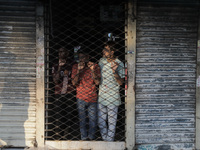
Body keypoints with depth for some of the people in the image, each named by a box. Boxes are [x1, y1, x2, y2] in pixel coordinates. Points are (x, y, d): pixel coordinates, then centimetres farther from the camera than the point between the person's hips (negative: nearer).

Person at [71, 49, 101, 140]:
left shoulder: (95, 66, -2)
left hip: (92, 98, 0)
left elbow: (97, 82, -8)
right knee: (82, 120, 7)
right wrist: (78, 70, -17)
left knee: (93, 120, 6)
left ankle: (91, 137, 23)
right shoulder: (75, 67, 0)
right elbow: (74, 83, -7)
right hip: (81, 98, 0)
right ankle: (84, 138, 19)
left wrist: (92, 70, -19)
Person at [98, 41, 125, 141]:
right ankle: (105, 140, 30)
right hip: (101, 96, 5)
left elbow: (120, 82, -14)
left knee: (112, 122, 6)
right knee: (100, 121, 13)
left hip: (113, 97, -5)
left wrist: (115, 71, -27)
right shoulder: (101, 61, 4)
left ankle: (109, 142, 20)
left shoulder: (119, 64, -12)